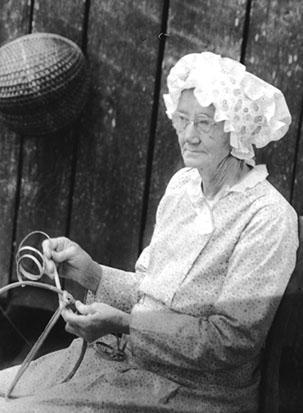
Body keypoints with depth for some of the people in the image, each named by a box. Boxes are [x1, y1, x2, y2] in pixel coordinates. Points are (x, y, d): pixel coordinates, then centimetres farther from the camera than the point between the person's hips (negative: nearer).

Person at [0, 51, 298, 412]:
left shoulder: (269, 218, -16)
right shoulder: (182, 184, 8)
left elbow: (235, 338, -18)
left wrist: (123, 324, -21)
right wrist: (89, 271, -3)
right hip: (123, 355, 7)